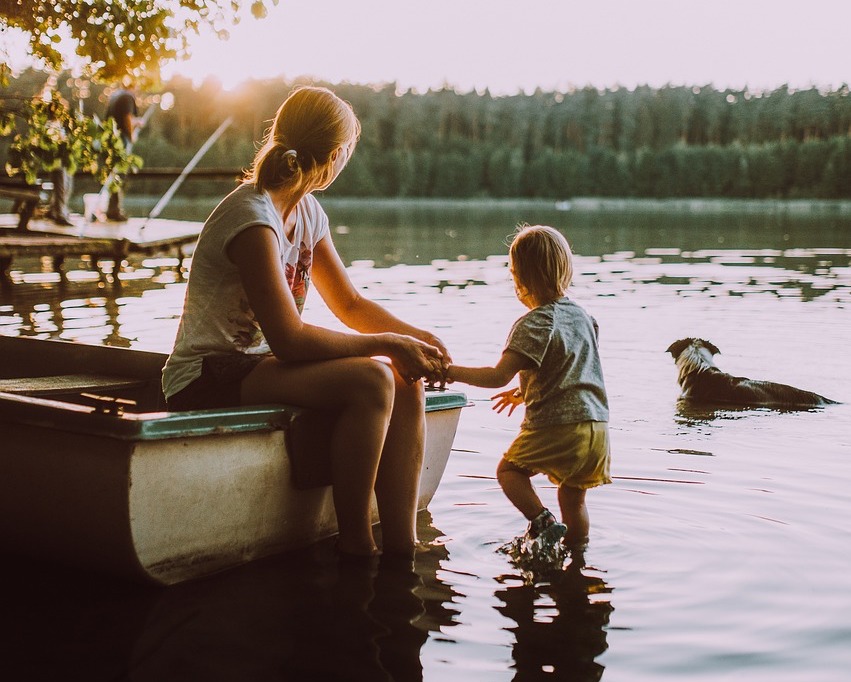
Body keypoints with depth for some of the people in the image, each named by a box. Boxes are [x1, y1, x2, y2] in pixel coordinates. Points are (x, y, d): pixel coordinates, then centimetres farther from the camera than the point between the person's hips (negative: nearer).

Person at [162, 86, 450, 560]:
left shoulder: (308, 213, 8)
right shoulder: (253, 219, -21)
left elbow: (349, 303, 15)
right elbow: (289, 339, -25)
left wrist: (419, 338, -1)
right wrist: (388, 344, -19)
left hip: (260, 364, 9)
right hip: (209, 382, -9)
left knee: (407, 386, -9)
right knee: (370, 380, -28)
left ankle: (401, 546, -9)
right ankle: (355, 546, -17)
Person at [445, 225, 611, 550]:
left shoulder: (534, 324, -12)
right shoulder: (581, 315, 13)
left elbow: (498, 376, -18)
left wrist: (454, 372, -6)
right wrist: (525, 392, 31)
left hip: (555, 427, -7)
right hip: (597, 425, 7)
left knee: (509, 470, 12)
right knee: (573, 498, 19)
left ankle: (543, 520, -7)